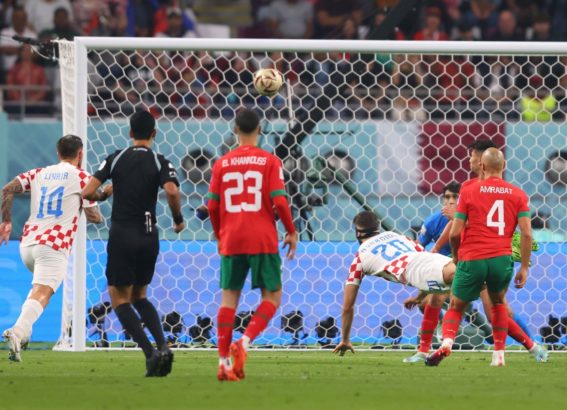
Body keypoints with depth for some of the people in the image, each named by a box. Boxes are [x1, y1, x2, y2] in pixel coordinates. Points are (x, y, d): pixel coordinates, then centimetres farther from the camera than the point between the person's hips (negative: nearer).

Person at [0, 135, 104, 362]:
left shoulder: (38, 174, 18)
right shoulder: (82, 177, 5)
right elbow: (94, 217, 5)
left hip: (27, 243, 6)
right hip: (54, 246, -6)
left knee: (40, 289, 29)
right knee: (42, 294, -18)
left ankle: (23, 329, 11)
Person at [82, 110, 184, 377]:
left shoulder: (115, 159, 0)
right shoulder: (160, 162, -1)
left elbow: (87, 192, -6)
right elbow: (172, 191, -21)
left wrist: (101, 196, 17)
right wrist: (178, 219, -4)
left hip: (122, 235, -2)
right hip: (149, 236, 2)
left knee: (119, 298, 4)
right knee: (139, 296, 19)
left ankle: (150, 353, -13)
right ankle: (163, 346, -2)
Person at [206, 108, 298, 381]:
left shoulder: (222, 164, 6)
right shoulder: (269, 161, -2)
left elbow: (212, 205, 5)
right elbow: (279, 201, -9)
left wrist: (219, 236, 19)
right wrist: (291, 232, 4)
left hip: (231, 240, 3)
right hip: (263, 240, -3)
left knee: (229, 297, 8)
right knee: (272, 296, 8)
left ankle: (223, 362, 1)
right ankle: (244, 343, -14)